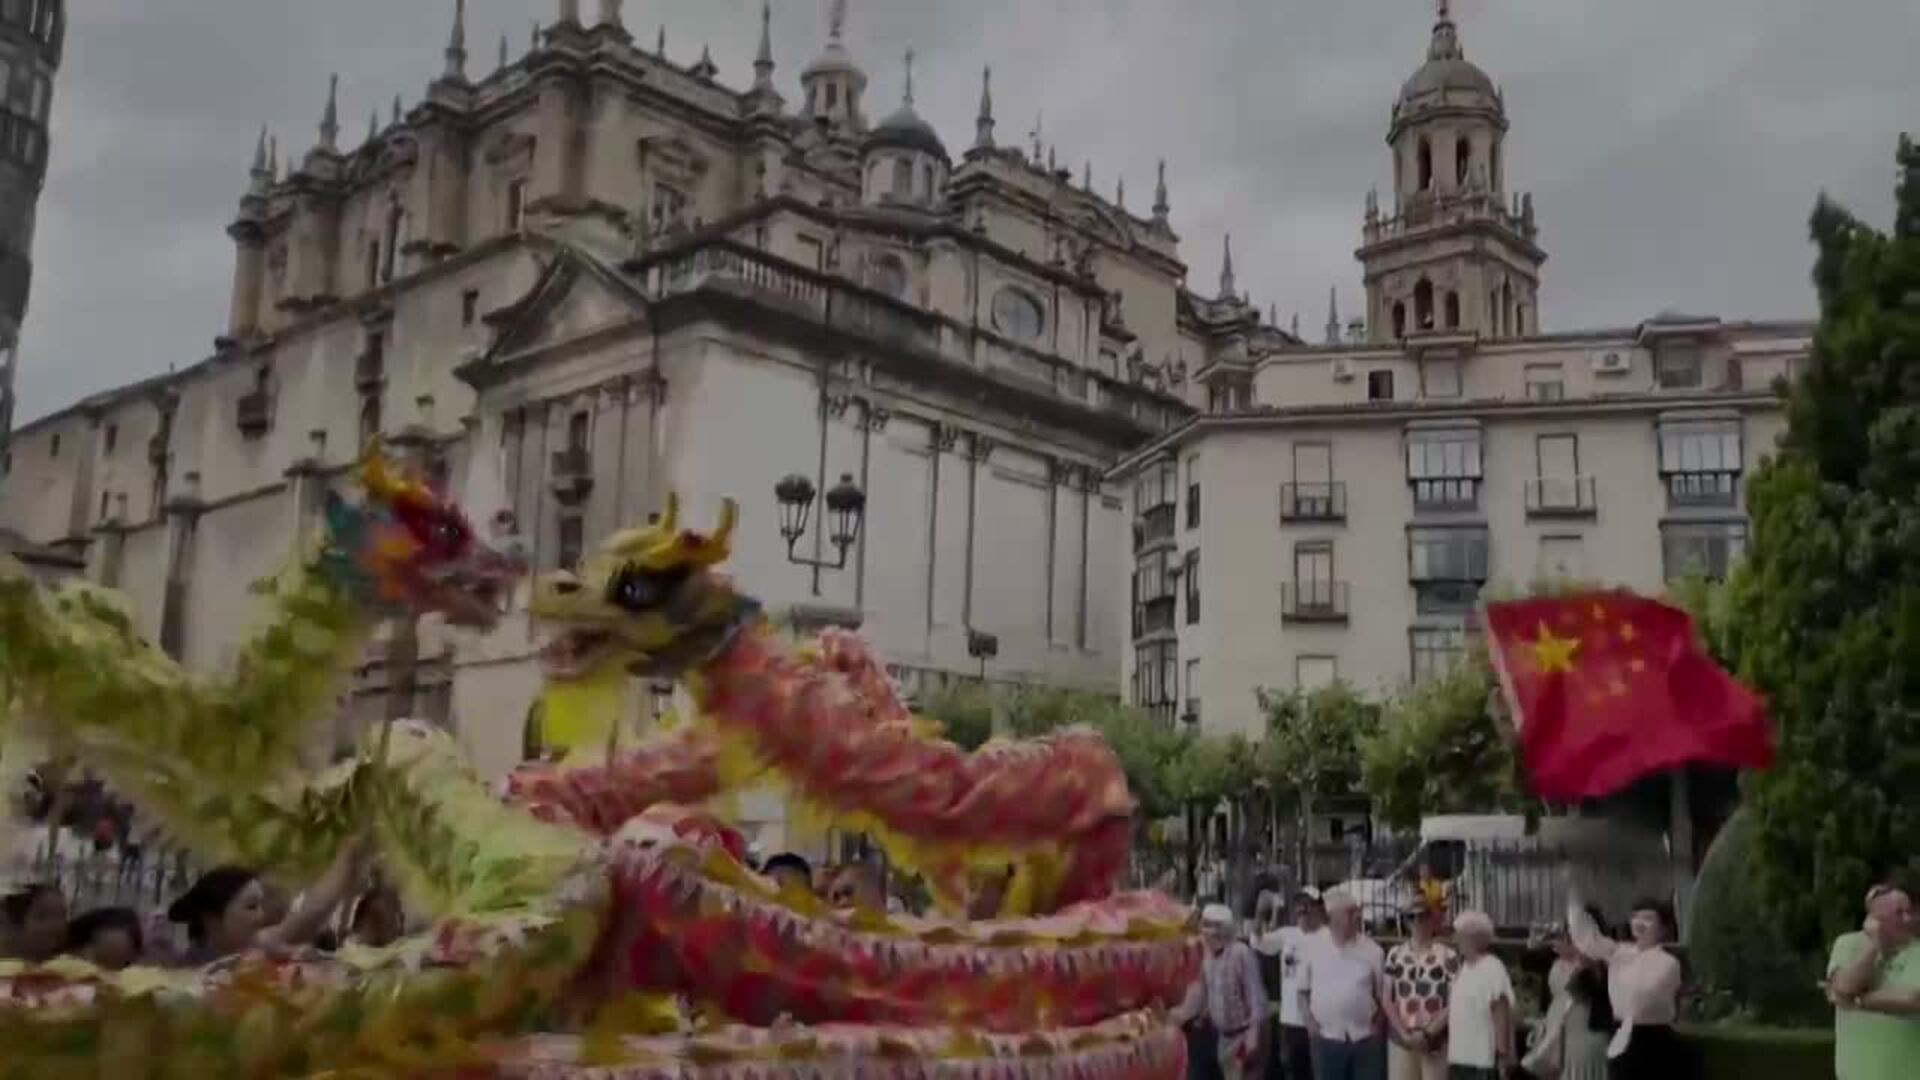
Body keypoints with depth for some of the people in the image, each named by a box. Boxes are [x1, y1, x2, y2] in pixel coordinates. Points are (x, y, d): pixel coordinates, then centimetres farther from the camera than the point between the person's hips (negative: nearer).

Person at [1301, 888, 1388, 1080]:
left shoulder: (1372, 950, 0)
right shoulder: (1314, 950, 1)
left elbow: (1384, 994, 5)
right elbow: (1303, 991, 9)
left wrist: (1377, 1025, -5)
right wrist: (1310, 1021, -3)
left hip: (1365, 1039, 0)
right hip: (1327, 1039, 0)